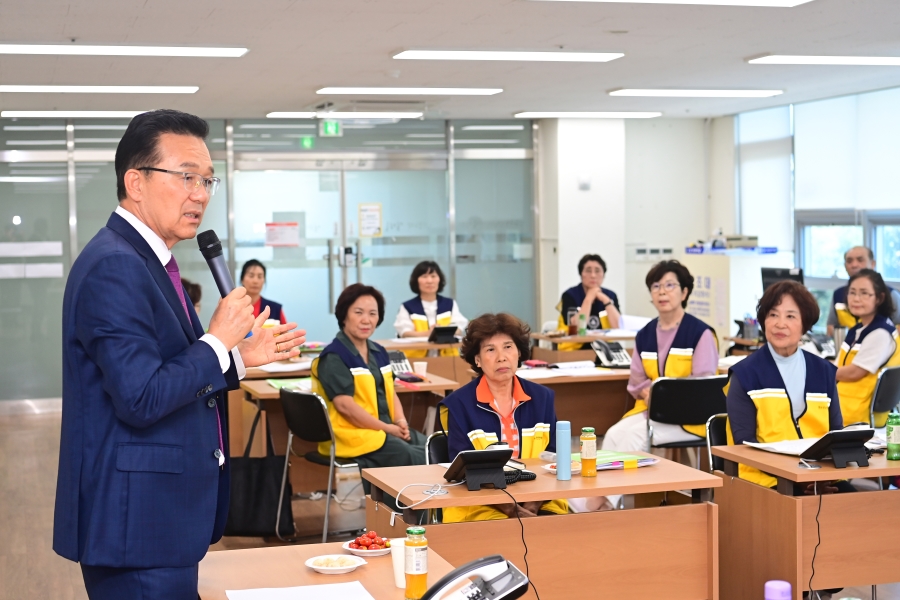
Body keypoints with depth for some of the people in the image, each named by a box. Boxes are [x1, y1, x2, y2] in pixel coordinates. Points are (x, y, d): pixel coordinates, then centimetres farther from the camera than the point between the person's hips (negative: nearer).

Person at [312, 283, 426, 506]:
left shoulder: (378, 352, 15)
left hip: (387, 429, 8)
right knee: (419, 461, -21)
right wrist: (388, 428, -17)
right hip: (353, 434, -8)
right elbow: (345, 405, -18)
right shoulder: (334, 357, -11)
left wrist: (400, 421, -2)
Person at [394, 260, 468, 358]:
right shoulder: (407, 307, 8)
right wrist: (428, 333, -26)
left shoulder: (451, 304, 15)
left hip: (447, 357, 2)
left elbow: (458, 329, 2)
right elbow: (405, 333, -6)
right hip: (416, 358, -2)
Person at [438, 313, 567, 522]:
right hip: (481, 506, -4)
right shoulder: (458, 405, -2)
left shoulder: (542, 397, 9)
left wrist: (533, 503, -11)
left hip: (539, 504, 4)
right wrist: (507, 506, -19)